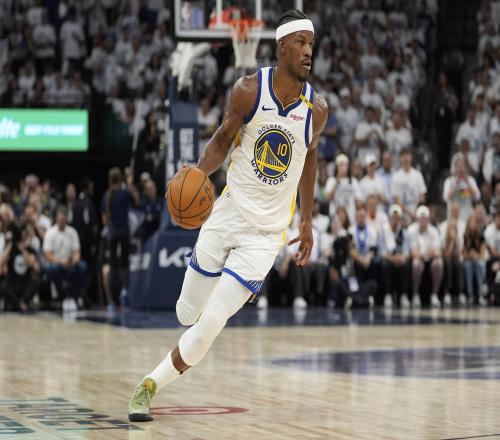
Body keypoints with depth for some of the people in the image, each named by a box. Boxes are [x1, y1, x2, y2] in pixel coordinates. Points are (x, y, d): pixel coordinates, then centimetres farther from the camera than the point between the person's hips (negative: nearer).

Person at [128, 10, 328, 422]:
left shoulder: (317, 108, -8)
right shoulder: (249, 90, -11)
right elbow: (223, 139, 3)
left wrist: (307, 220, 15)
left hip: (265, 233, -1)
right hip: (226, 216, 1)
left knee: (210, 326, -11)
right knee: (188, 313, 11)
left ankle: (149, 386, 7)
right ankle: (238, 290, 46)